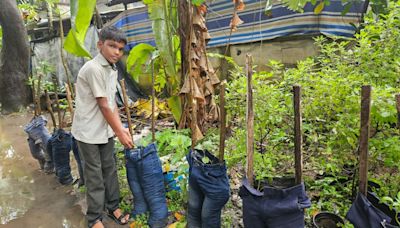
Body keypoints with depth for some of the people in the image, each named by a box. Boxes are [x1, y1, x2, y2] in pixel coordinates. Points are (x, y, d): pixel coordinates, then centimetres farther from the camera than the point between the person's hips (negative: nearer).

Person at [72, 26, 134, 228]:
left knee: (110, 169, 17)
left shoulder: (112, 69, 5)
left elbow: (112, 102, 6)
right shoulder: (93, 68, -22)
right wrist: (120, 133, -14)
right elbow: (103, 106, -20)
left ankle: (113, 206, 34)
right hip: (88, 131, -8)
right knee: (94, 175, 4)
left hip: (105, 130, 8)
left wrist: (120, 128, 0)